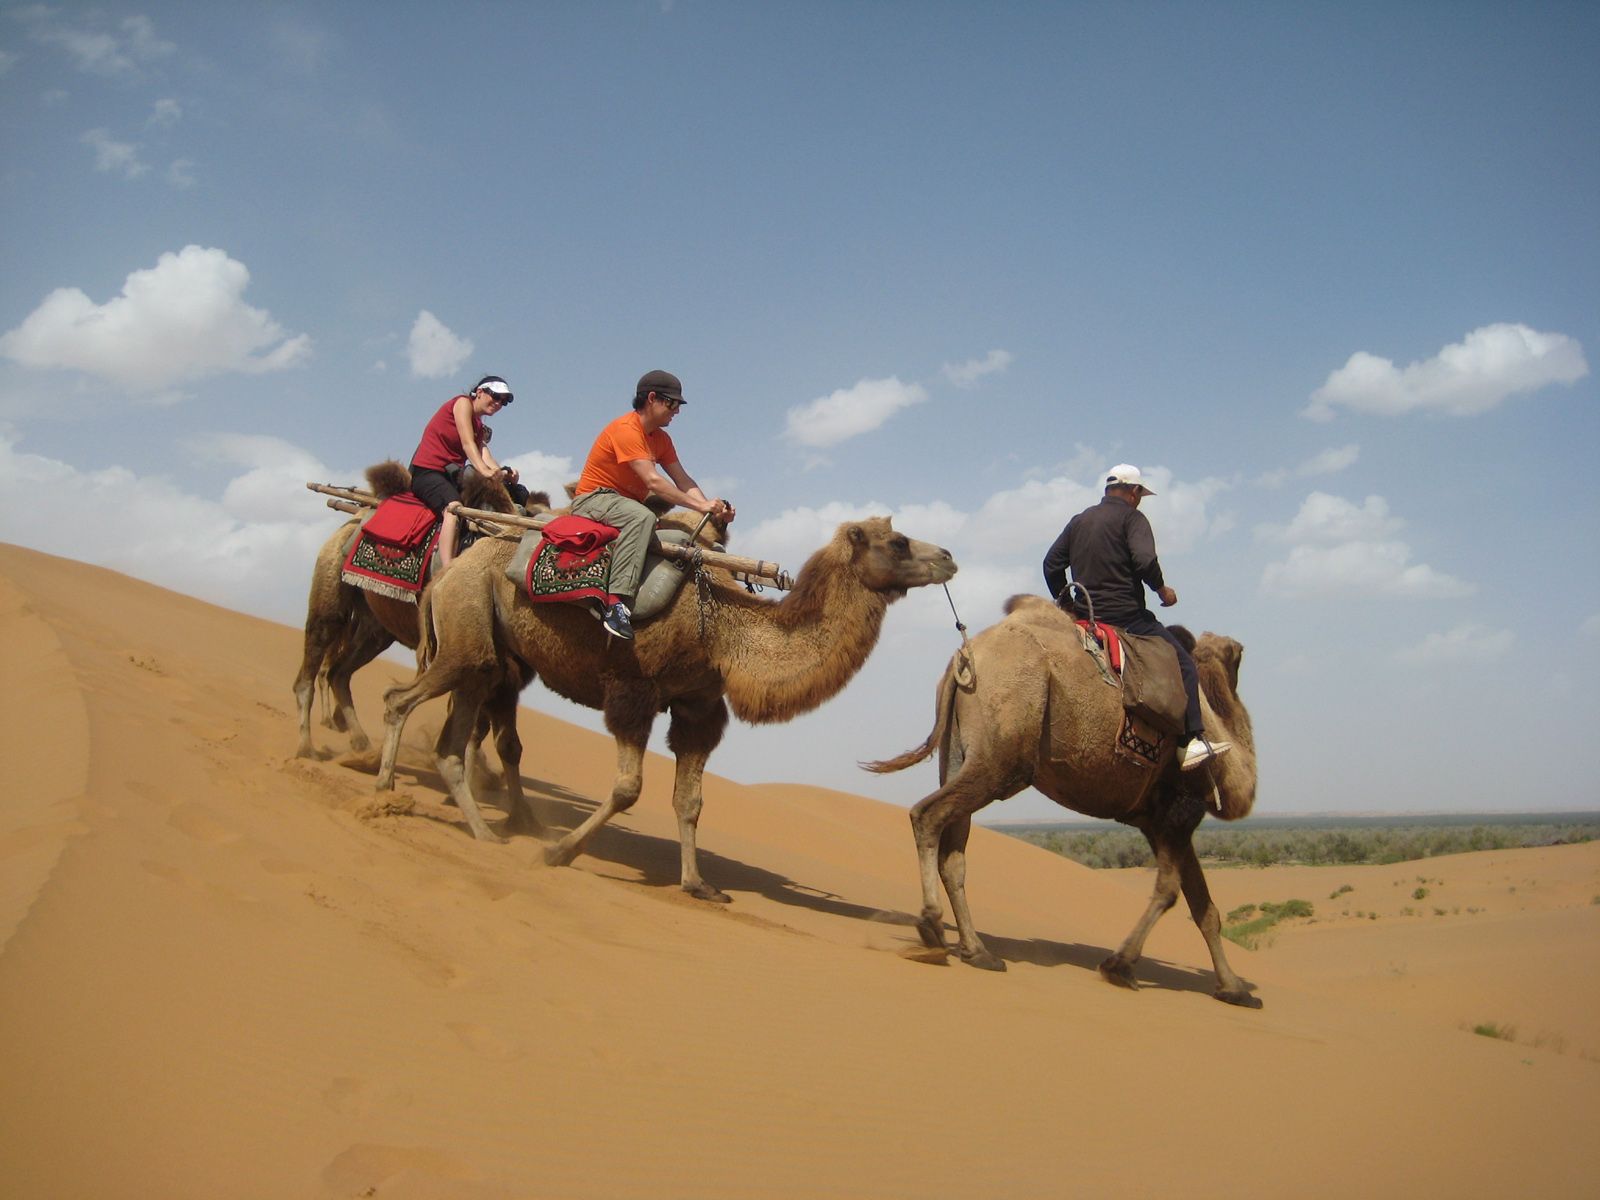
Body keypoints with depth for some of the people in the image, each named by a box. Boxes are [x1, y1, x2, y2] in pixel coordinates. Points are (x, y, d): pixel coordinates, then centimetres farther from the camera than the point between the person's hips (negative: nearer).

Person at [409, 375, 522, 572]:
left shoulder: (480, 428, 20)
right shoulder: (463, 403, -2)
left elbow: (485, 456, 1)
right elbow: (467, 443, -16)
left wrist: (504, 474, -20)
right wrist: (484, 470, -32)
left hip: (450, 475, 8)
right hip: (426, 472, -8)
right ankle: (446, 569, -46)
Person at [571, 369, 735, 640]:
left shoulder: (661, 439, 12)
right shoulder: (626, 430, -18)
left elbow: (683, 480, 2)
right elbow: (652, 481, -27)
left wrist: (713, 508, -16)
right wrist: (700, 506, -29)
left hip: (627, 504, 9)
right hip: (593, 498, -9)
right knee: (641, 517, -39)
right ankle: (617, 603, -48)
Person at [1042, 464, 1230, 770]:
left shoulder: (1079, 521, 17)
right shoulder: (1132, 517, -3)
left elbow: (1052, 564, 16)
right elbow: (1145, 560, -18)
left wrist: (1065, 602, 26)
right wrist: (1162, 589, -2)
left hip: (1084, 616, 7)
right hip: (1125, 615, -7)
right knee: (1182, 664, -1)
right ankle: (1191, 742, -10)